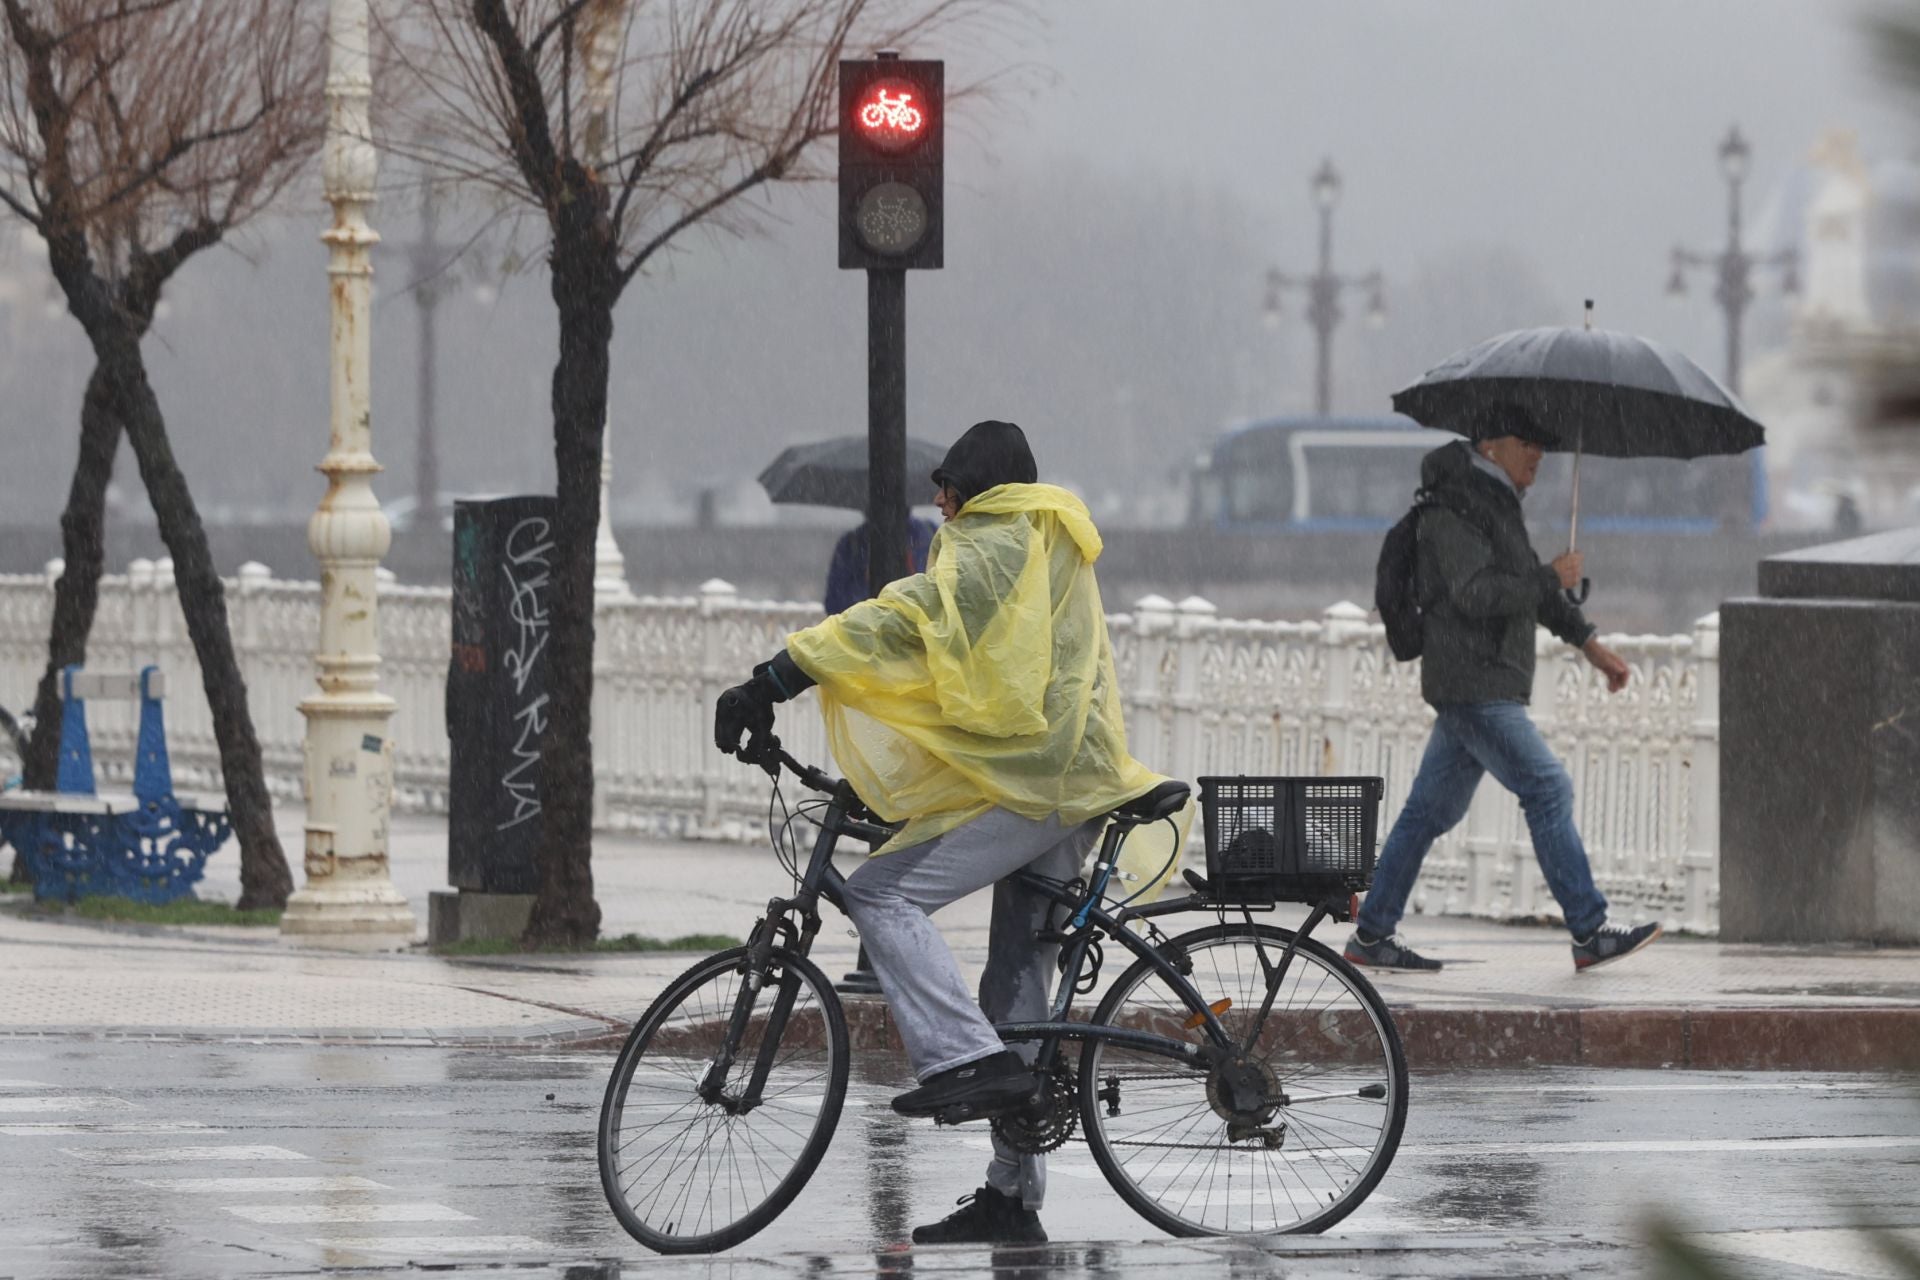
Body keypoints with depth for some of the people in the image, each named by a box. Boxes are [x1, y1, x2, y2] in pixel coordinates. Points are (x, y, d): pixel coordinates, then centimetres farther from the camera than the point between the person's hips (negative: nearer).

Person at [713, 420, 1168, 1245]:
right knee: (1018, 990, 11)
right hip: (1079, 786, 10)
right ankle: (1013, 1196, 12)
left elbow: (894, 623, -20)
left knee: (881, 894, -15)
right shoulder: (1057, 552, 23)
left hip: (1026, 785, -10)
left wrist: (770, 681, -25)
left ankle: (966, 1060, -26)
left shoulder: (990, 551, -8)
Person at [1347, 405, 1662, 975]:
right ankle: (1590, 933, -13)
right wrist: (1551, 578, -15)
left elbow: (1526, 584, 29)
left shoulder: (1496, 504, 20)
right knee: (1547, 788, -12)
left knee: (1432, 809, 11)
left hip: (1489, 686, 11)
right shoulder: (1454, 511, -13)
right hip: (1472, 686, -11)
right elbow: (1476, 592, -25)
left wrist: (1589, 643, 25)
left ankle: (1372, 933, 13)